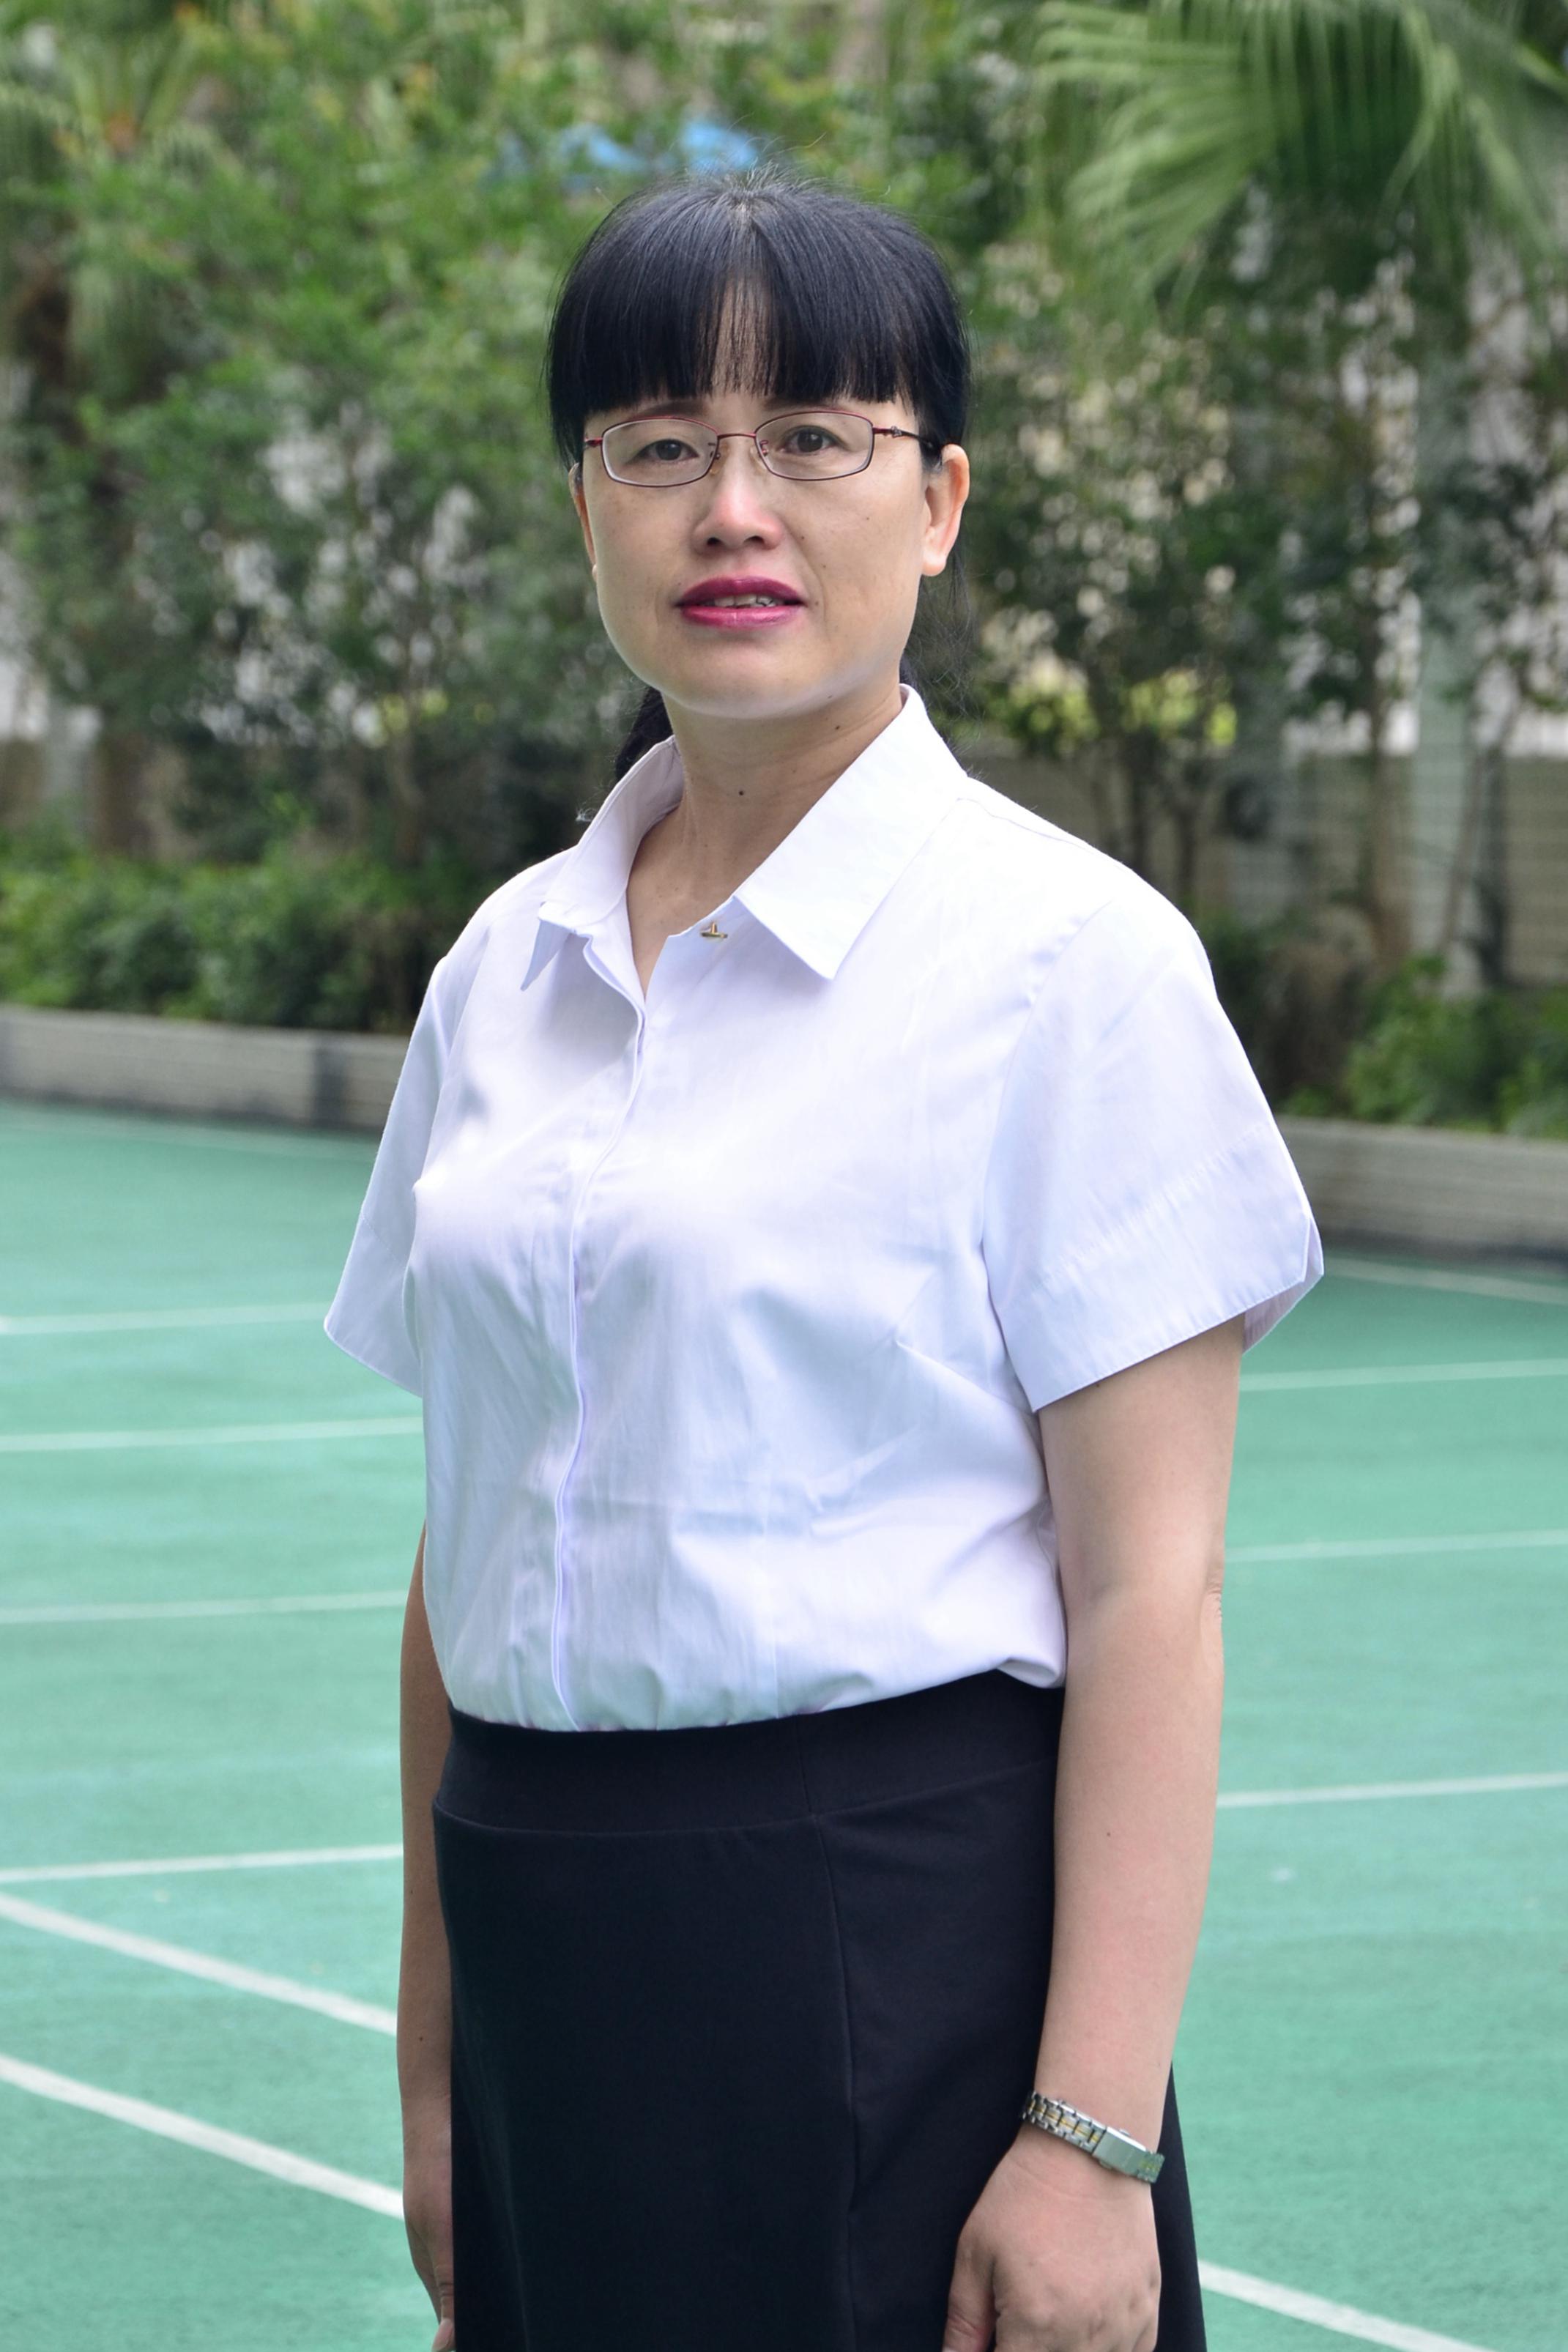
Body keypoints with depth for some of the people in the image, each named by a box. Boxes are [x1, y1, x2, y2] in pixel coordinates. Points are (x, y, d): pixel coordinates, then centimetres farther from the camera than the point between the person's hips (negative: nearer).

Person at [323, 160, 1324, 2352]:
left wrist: (1092, 2140, -16)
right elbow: (468, 1550, 14)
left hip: (902, 1955, -5)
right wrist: (436, 2063, 12)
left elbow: (1147, 1593, -10)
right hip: (551, 1974, 5)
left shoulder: (1068, 957, -7)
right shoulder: (504, 970, 10)